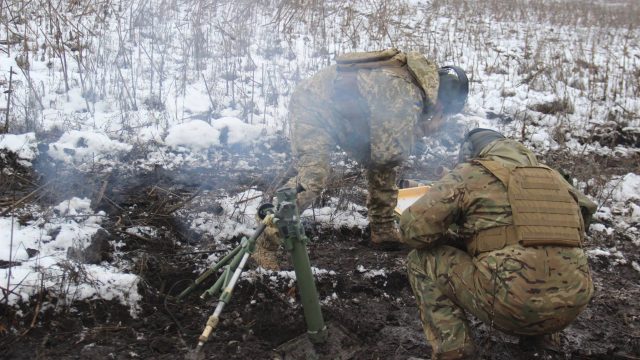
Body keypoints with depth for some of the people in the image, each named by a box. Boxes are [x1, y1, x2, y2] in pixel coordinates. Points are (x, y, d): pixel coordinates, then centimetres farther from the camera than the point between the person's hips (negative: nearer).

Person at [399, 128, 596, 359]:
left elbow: (413, 228, -2)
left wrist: (454, 235, 19)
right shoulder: (553, 177, 22)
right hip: (572, 305, 6)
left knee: (423, 260, 11)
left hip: (513, 305, -6)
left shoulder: (470, 174, 5)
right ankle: (536, 332, 24)